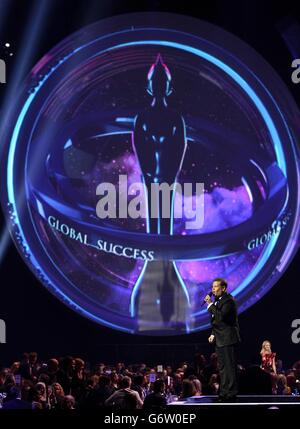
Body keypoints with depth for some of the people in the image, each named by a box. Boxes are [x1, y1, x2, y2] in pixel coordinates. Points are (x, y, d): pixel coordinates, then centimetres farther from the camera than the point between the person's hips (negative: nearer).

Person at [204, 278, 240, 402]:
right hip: (220, 340, 10)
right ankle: (224, 393, 22)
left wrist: (210, 304, -21)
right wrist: (213, 334, 13)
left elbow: (221, 317, -26)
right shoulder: (218, 301, 16)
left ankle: (231, 394, -5)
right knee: (222, 368, 15)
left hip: (228, 340, -10)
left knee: (229, 367, -8)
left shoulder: (228, 301, -13)